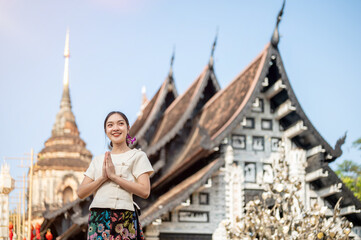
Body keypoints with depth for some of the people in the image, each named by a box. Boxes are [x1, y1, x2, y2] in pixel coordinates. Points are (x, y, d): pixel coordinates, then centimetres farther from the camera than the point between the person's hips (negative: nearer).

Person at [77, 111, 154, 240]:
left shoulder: (137, 156, 7)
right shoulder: (98, 160, 19)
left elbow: (144, 191, -7)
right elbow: (80, 193, 10)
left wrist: (113, 176, -8)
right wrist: (103, 177, -5)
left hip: (123, 218, -3)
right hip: (97, 218, 4)